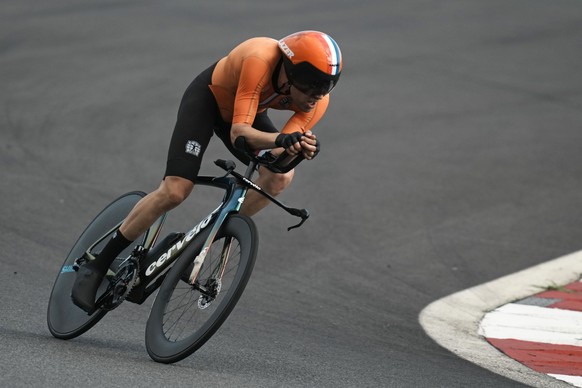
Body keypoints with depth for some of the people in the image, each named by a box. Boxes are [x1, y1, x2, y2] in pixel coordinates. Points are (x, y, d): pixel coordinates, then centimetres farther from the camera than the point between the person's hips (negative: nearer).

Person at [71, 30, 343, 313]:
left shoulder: (318, 100, -26)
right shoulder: (260, 60, -41)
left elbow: (286, 146, -30)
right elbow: (239, 132, -44)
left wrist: (297, 147, -54)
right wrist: (282, 140, -62)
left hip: (246, 110, 5)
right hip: (207, 98, -5)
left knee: (280, 177, -20)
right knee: (174, 191, -19)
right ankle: (96, 267, -6)